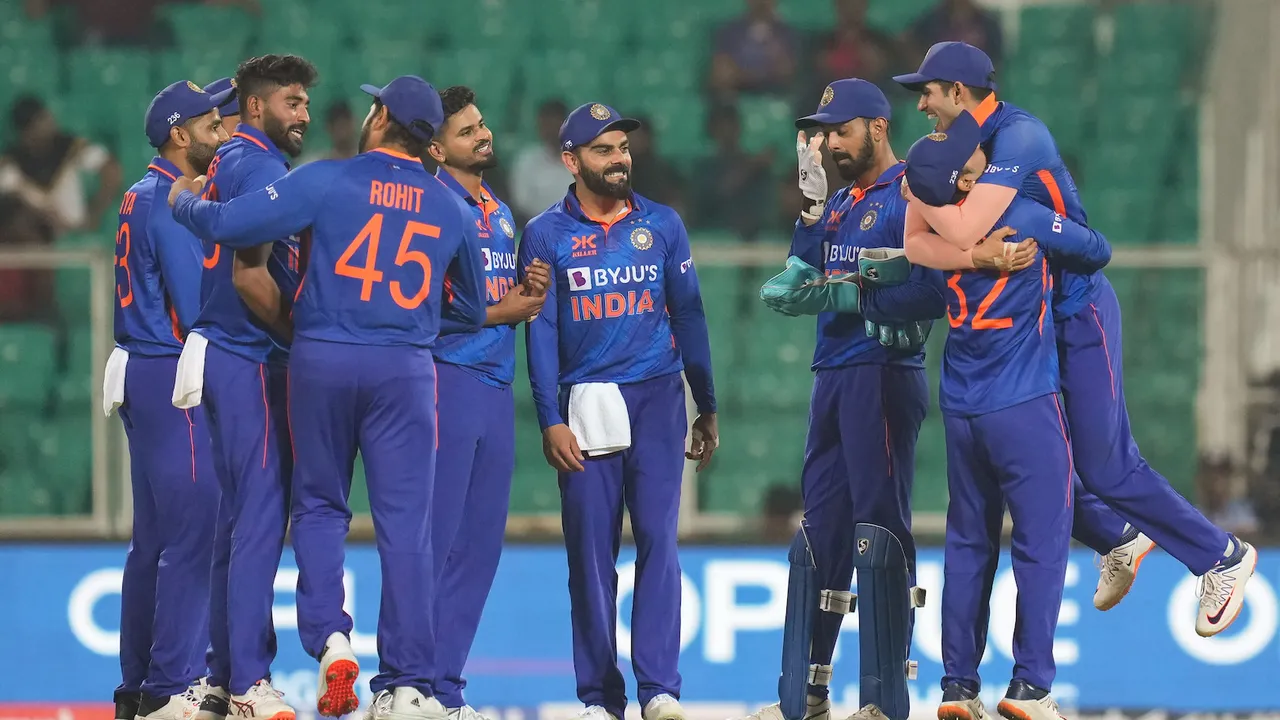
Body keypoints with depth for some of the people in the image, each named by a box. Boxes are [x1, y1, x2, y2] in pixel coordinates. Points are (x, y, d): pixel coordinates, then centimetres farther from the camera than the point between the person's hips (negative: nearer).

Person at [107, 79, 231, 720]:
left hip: (141, 377, 10)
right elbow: (195, 308, -17)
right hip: (175, 378, -10)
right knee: (192, 533, -9)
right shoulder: (174, 201, -13)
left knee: (154, 539, 13)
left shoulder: (143, 197, 17)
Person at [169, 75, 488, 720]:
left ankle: (329, 638, -6)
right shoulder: (452, 210, 9)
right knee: (405, 523, 1)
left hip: (321, 361, -1)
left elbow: (227, 224, -9)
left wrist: (185, 201, 12)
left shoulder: (325, 181, -3)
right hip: (405, 370, 1)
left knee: (319, 506, 14)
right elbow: (472, 309, 20)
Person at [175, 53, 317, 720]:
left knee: (238, 519, 13)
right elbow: (250, 277, -20)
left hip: (222, 356, 10)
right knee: (262, 518, -10)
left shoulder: (230, 161, 18)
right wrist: (304, 335, -10)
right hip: (251, 363, -10)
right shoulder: (260, 166, -12)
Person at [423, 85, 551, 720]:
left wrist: (533, 291, 4)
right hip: (446, 376, -9)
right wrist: (498, 312, -11)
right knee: (435, 540, -9)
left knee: (480, 545, 8)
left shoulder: (499, 213, 19)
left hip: (496, 384, 9)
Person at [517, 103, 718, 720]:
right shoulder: (546, 235, 4)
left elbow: (688, 316, 12)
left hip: (657, 399, 1)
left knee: (658, 539, -8)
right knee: (591, 549, 0)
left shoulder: (662, 225, 9)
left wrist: (708, 408, 11)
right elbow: (541, 331, -1)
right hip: (585, 407, -1)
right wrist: (551, 422, -9)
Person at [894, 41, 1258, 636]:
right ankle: (1119, 540, 32)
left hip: (1077, 314, -8)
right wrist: (978, 257, -27)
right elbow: (916, 242, -10)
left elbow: (963, 230, -33)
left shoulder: (1018, 136, -23)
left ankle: (1222, 558, 7)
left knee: (1105, 467, -7)